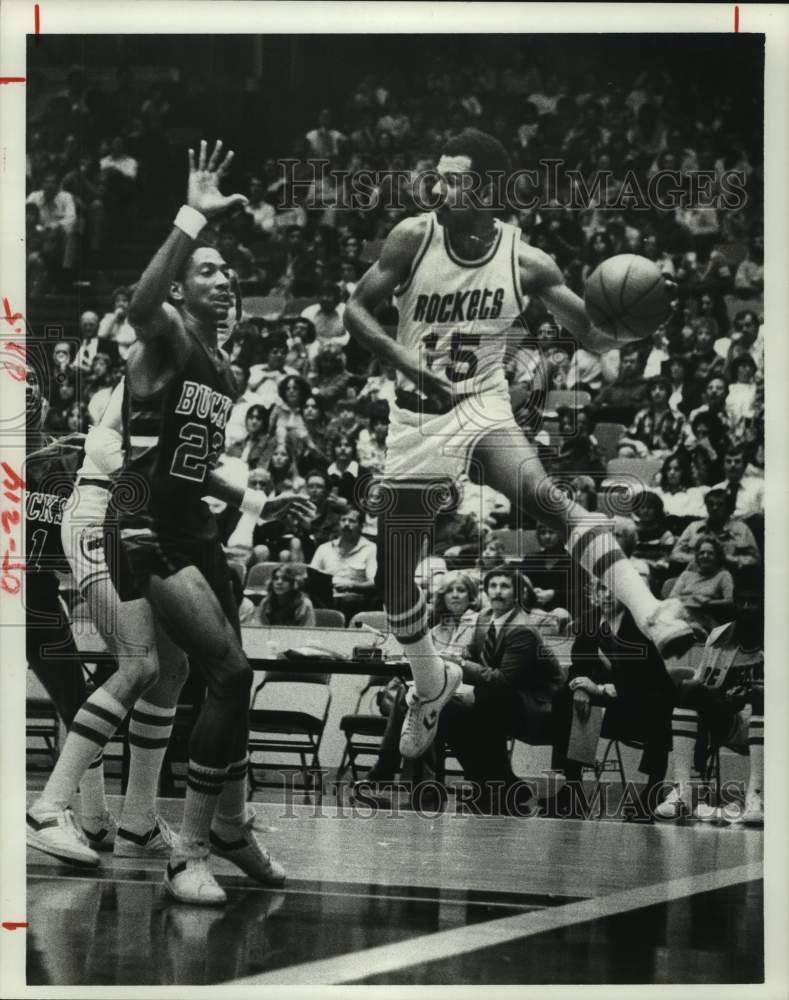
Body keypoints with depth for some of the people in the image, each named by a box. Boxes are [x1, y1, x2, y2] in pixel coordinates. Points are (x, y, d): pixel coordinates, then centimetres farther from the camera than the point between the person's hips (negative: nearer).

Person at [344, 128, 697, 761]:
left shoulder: (527, 262, -10)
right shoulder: (414, 238, -10)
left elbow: (593, 334, -3)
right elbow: (356, 309, -5)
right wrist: (405, 359, -24)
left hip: (484, 407, -2)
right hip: (418, 415, 2)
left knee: (542, 496, -33)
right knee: (393, 567, 6)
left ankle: (652, 613, -47)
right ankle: (431, 685, 34)